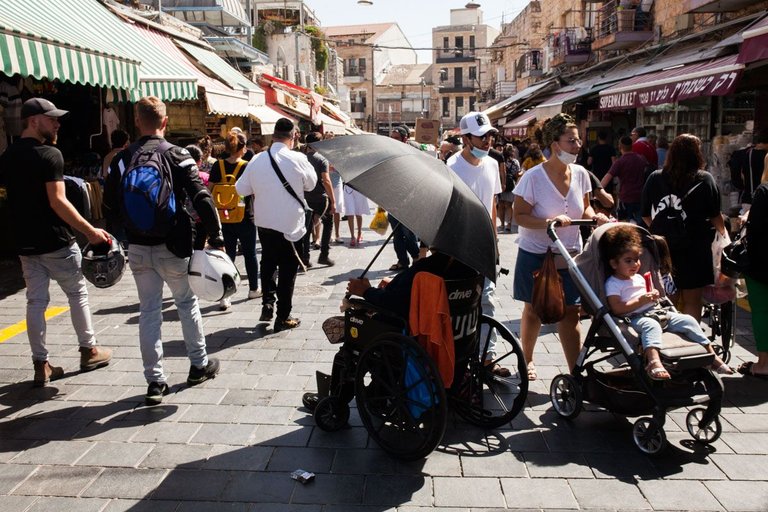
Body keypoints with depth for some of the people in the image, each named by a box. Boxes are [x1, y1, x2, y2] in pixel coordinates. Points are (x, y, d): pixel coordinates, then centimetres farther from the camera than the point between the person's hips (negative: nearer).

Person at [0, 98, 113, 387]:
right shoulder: (49, 154, -14)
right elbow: (57, 201, -21)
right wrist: (90, 231, -20)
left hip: (25, 243, 7)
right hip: (55, 242, -7)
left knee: (36, 301, 8)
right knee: (77, 293, 8)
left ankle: (41, 365, 12)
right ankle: (89, 351, 19)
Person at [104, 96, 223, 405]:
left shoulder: (121, 159, 2)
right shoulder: (177, 155, -8)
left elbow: (110, 204, 5)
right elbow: (201, 199, -17)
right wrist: (216, 237, -14)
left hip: (138, 248, 3)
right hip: (172, 246, -2)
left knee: (148, 311, 9)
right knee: (187, 303, 15)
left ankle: (155, 381, 13)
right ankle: (199, 365, 26)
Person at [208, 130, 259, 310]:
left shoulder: (218, 166, -3)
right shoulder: (247, 167, -12)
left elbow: (210, 190, -1)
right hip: (245, 218, -3)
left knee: (228, 255, 8)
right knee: (250, 254, 15)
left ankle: (225, 296, 1)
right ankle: (254, 289, 31)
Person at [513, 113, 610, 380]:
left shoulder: (580, 174, -1)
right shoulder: (533, 177, -16)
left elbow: (584, 208, 12)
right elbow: (520, 216, -14)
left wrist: (594, 216, -10)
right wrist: (548, 221, -30)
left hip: (569, 254, 4)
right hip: (535, 255, -3)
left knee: (570, 313, 3)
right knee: (534, 310, 11)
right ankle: (527, 360, 33)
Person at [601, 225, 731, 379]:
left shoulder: (638, 278, 21)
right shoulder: (612, 284, -6)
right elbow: (617, 309, -17)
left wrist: (653, 296, 6)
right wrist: (641, 300, -18)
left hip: (657, 312, 8)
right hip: (635, 318, -8)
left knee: (688, 320, -3)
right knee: (651, 325, -40)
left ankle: (712, 355, 5)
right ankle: (653, 361, -60)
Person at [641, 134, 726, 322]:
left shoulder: (655, 178, -3)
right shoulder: (704, 179, -8)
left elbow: (645, 215, 3)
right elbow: (715, 216, -2)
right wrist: (723, 232, 18)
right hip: (694, 249, -2)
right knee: (692, 302, 9)